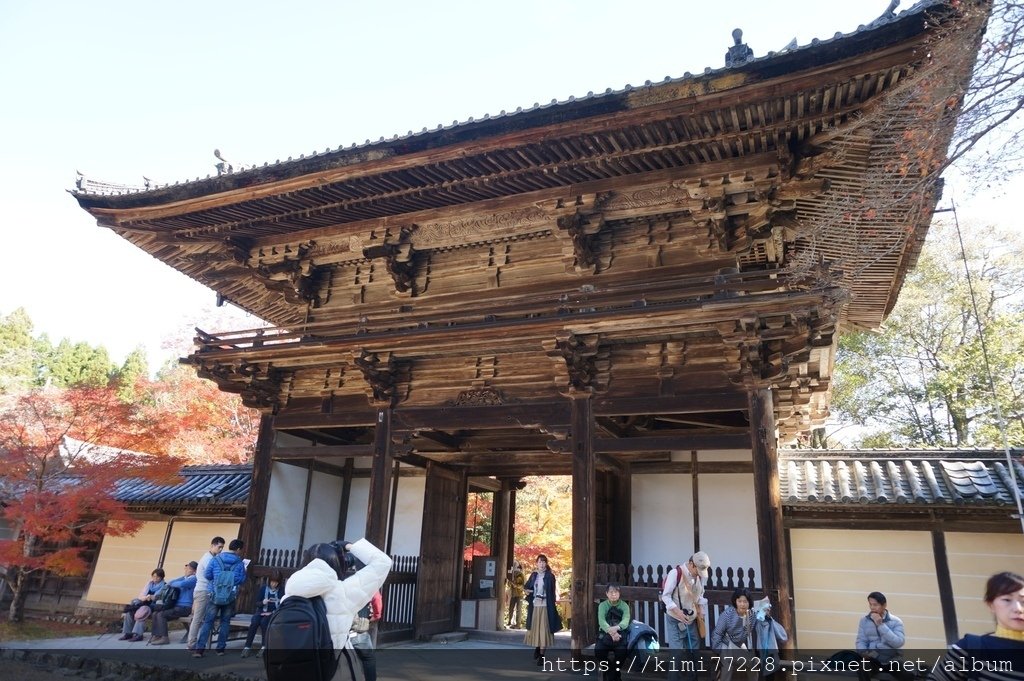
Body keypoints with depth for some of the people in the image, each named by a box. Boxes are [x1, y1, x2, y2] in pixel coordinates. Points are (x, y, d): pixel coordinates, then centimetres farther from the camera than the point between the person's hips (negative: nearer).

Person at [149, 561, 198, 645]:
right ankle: (156, 636, 4)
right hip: (177, 606, 9)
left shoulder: (193, 579, -13)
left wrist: (171, 584, -10)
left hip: (184, 607, -9)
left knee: (161, 614, -19)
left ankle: (164, 638, -15)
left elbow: (181, 584, -29)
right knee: (155, 613, 2)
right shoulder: (184, 577, 17)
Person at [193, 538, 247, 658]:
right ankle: (220, 648, 13)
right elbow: (241, 580, -7)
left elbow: (207, 575, -4)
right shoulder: (239, 563, -5)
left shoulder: (215, 560, -2)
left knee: (208, 622, 3)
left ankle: (199, 648, -4)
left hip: (214, 595, 0)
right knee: (225, 622, 11)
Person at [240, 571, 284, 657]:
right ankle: (247, 647, -22)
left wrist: (271, 613, -16)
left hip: (273, 614, -2)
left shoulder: (281, 591, -2)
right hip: (261, 611, 2)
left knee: (263, 622, -32)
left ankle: (264, 647, -23)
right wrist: (262, 602, -16)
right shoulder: (263, 588, 3)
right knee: (254, 622, -29)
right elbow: (257, 603, 6)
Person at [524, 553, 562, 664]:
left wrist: (552, 607, -9)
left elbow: (553, 593, -4)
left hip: (545, 606, -3)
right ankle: (537, 647, 34)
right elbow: (527, 586, 17)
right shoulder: (533, 575, 7)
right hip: (534, 605, 3)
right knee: (534, 628, 10)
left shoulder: (550, 576, -2)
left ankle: (541, 655, 0)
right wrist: (526, 590, -6)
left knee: (543, 629, -5)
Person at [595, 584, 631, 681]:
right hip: (605, 633, 1)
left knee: (621, 652, -31)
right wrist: (611, 631, -38)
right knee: (598, 651, -28)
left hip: (620, 634, 0)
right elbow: (601, 621, -16)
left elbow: (625, 620, -18)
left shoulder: (624, 605, 2)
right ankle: (608, 672, 3)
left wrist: (616, 628, -41)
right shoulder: (603, 605, 2)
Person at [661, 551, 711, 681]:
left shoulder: (700, 575, 0)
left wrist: (700, 609, 3)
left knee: (694, 652, 11)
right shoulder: (675, 573, -20)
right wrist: (677, 611, -24)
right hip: (676, 620, -6)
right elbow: (665, 596, -15)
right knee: (678, 654, -9)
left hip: (692, 620, 6)